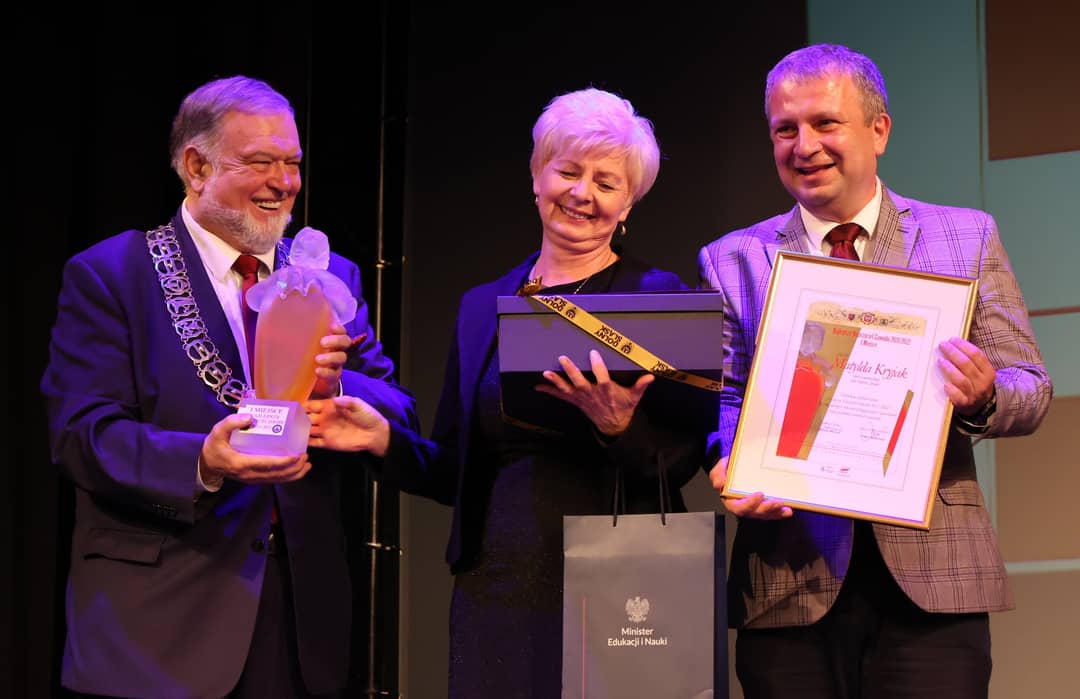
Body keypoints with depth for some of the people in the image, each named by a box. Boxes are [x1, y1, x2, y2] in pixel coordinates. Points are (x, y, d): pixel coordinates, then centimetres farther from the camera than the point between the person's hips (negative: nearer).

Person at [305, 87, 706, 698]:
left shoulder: (658, 296, 0)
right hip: (497, 591, 3)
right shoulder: (482, 307, 13)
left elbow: (685, 459, -6)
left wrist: (620, 427, -24)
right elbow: (456, 473, 13)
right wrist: (385, 440, -3)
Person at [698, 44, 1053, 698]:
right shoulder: (732, 261, 11)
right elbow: (722, 397, 7)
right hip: (790, 583, 1)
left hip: (932, 576, 0)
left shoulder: (968, 238, 9)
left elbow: (1031, 389, 7)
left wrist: (983, 397, -16)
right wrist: (732, 461, -15)